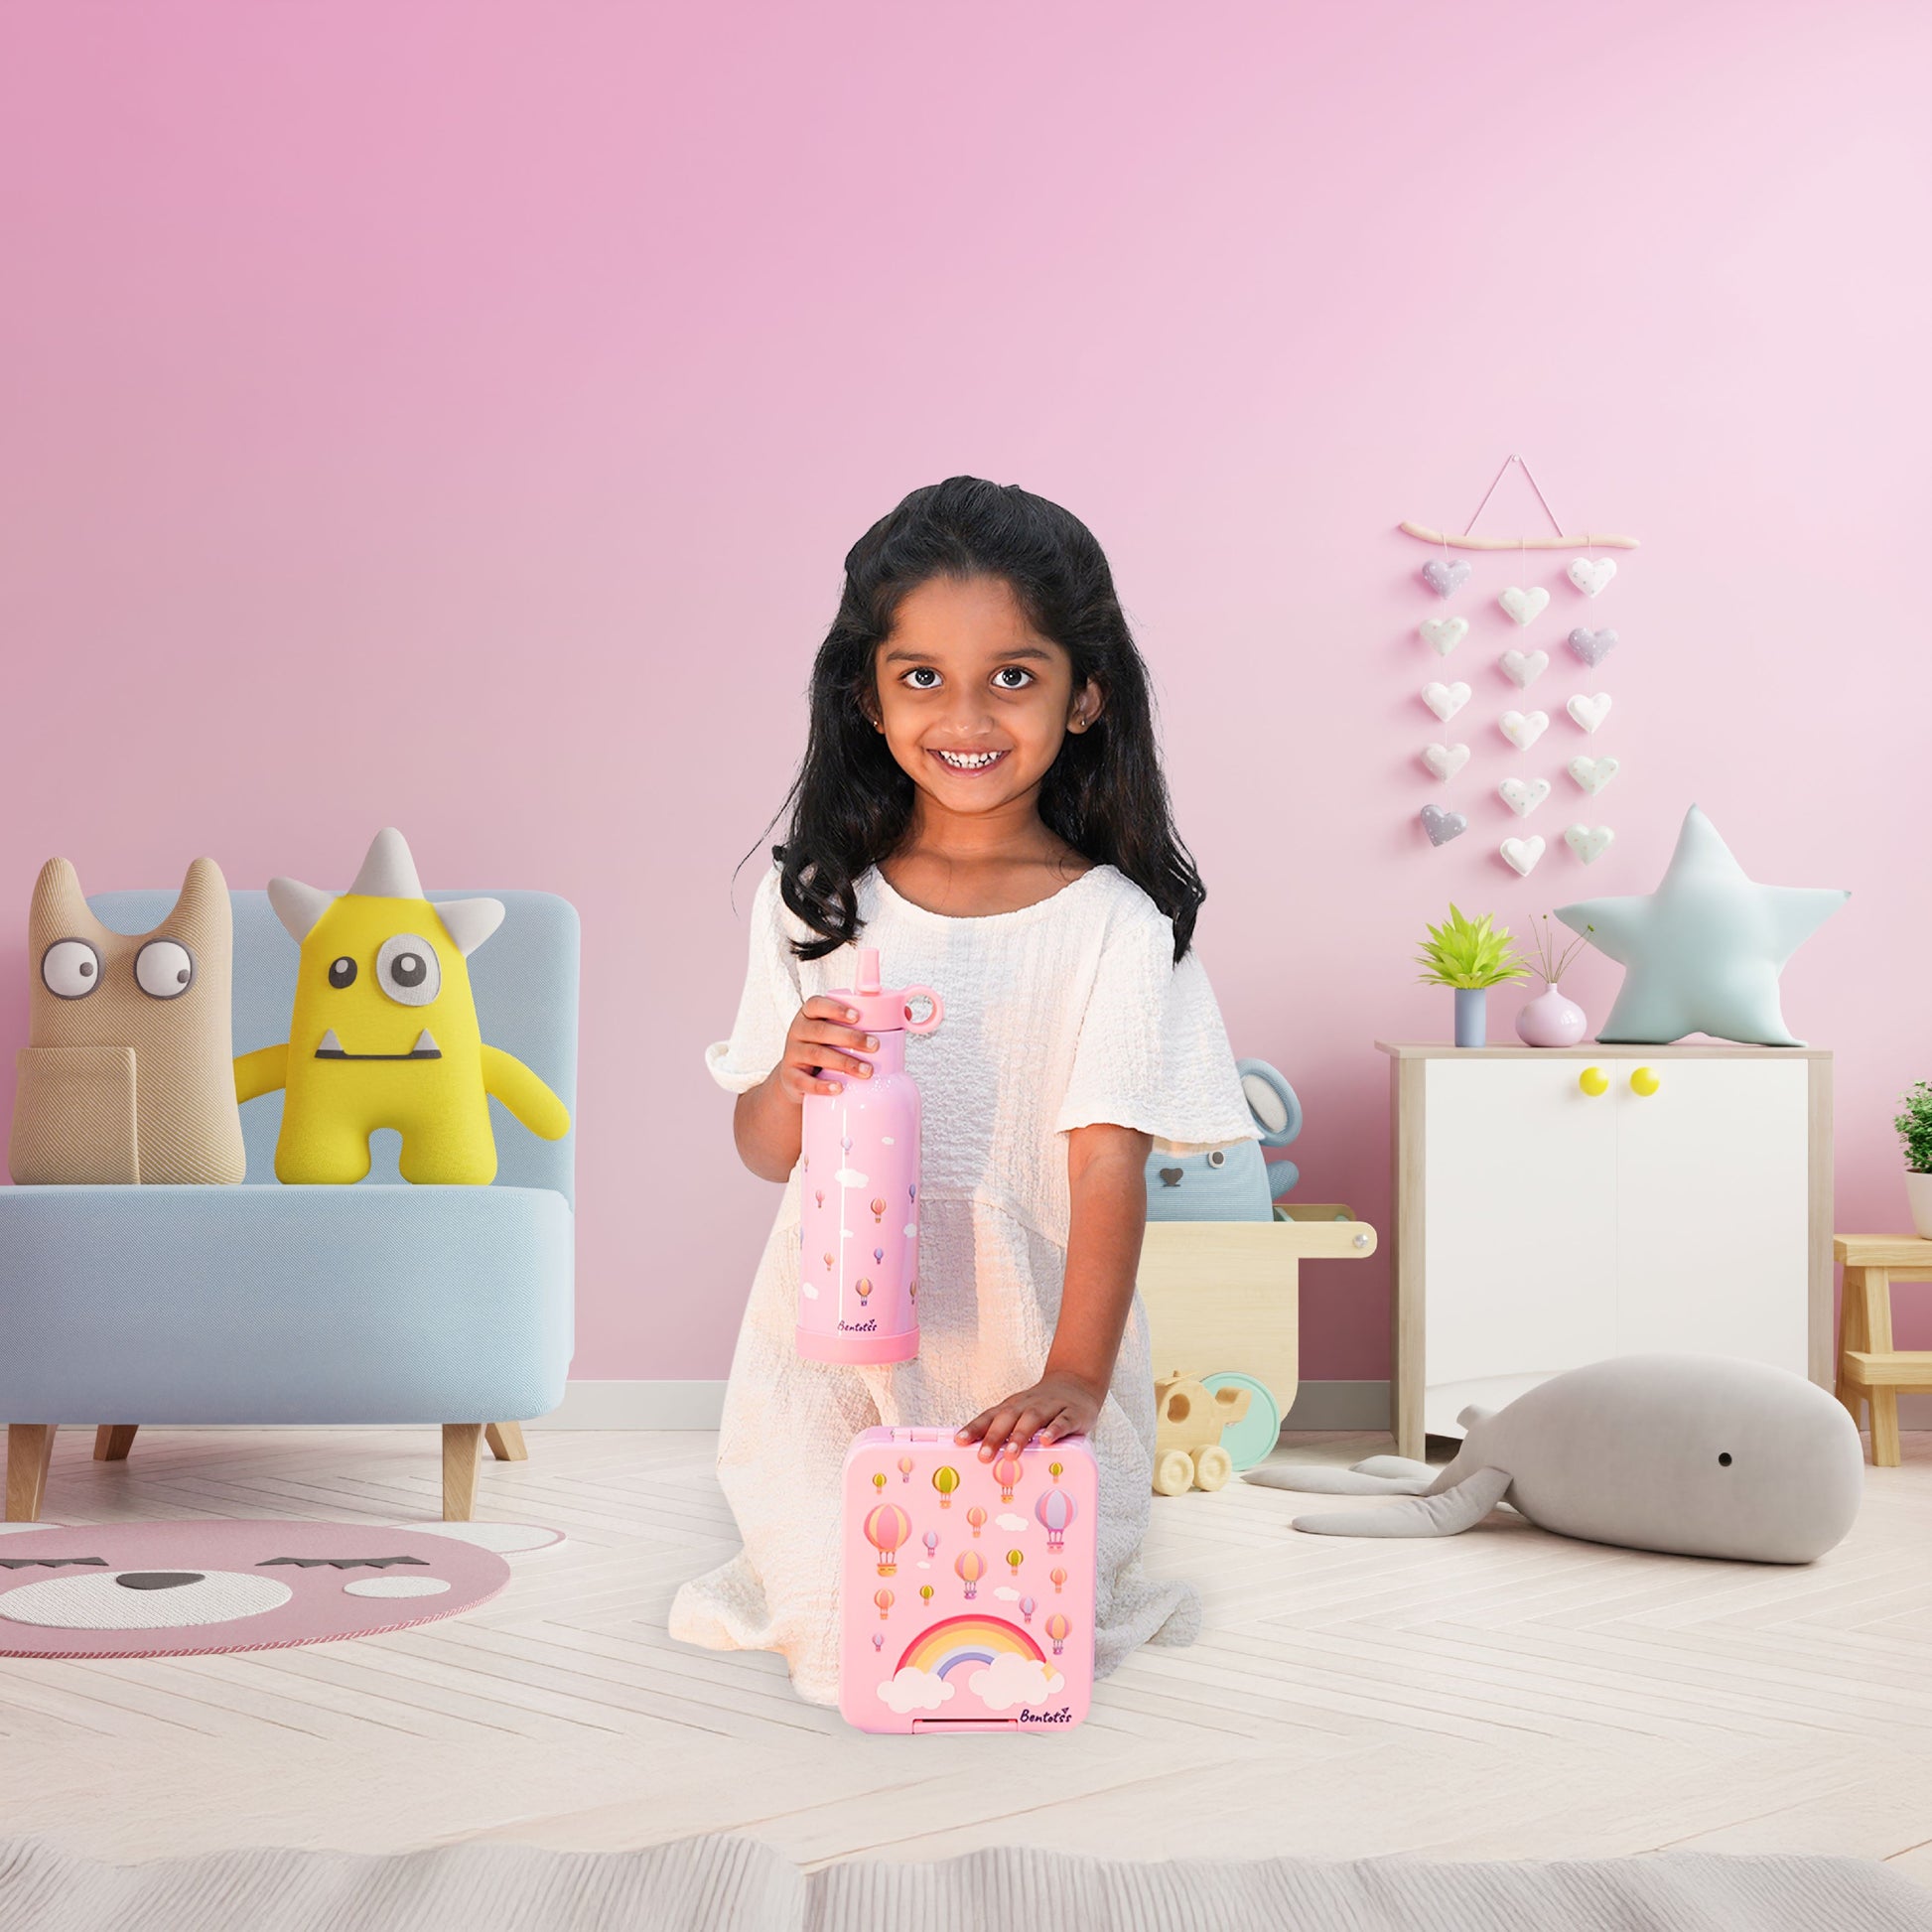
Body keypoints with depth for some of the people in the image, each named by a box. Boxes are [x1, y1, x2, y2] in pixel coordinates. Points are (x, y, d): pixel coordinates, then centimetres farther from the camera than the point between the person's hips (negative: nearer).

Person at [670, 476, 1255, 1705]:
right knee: (855, 1643, -13)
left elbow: (1109, 1169, -14)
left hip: (1023, 1362, -1)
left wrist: (1074, 1379, -27)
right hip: (833, 1350, 2)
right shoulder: (817, 904, 2)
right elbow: (764, 1151, 7)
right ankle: (813, 1560, 22)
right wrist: (793, 1076, -17)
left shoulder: (1117, 925, -8)